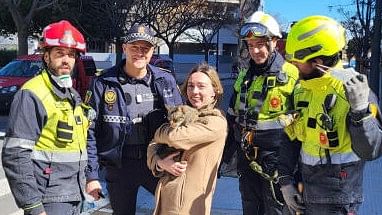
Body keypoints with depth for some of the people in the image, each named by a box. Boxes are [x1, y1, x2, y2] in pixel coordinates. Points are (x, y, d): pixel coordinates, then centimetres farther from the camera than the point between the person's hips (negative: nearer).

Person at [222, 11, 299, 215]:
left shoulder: (292, 75, -9)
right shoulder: (245, 74, 9)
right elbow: (232, 116, 17)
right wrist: (225, 155, 16)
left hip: (275, 158, -6)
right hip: (246, 159, 6)